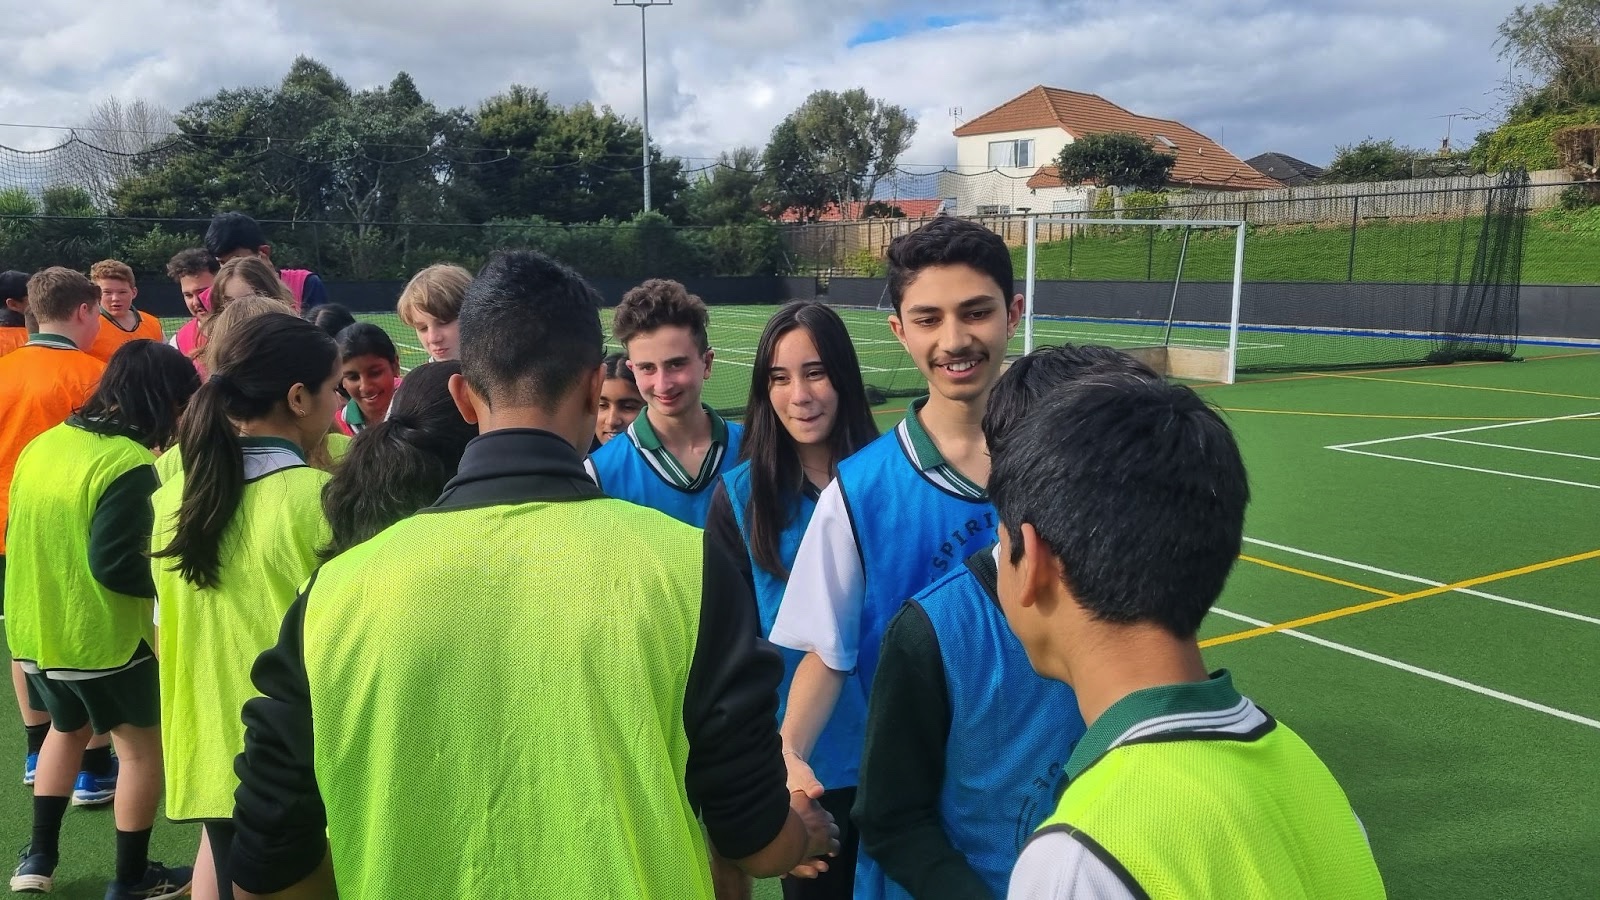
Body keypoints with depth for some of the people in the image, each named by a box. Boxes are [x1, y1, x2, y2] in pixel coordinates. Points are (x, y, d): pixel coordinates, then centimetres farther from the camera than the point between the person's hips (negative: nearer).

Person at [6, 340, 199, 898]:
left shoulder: (43, 444, 4)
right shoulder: (130, 464, -21)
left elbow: (30, 537, 12)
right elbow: (113, 564, -25)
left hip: (33, 631, 8)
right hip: (102, 637, -7)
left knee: (68, 726, 30)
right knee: (143, 746, 11)